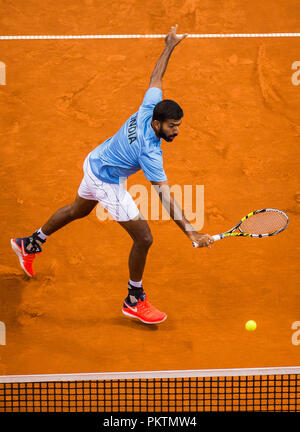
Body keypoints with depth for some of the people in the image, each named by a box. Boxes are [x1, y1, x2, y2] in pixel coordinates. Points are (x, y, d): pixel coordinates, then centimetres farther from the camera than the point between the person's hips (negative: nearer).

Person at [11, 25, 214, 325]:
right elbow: (166, 198, -40)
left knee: (78, 210, 33)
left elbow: (156, 78, 0)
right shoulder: (149, 153, -37)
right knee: (143, 238, -6)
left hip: (95, 162, 9)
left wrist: (170, 46, 11)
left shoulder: (149, 108, -19)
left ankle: (29, 244, 55)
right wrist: (191, 233, -43)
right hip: (107, 182, -9)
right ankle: (134, 301, 14)